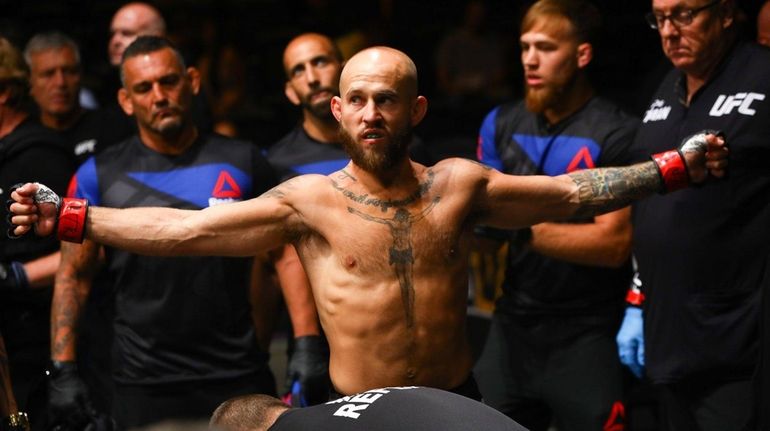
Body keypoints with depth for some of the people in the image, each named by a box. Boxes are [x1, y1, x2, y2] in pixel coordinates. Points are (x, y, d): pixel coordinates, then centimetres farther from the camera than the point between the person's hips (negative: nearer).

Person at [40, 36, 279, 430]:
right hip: (143, 388, -1)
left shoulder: (243, 163, 5)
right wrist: (63, 371, -6)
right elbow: (73, 276, 2)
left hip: (238, 379, 1)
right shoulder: (99, 176, 2)